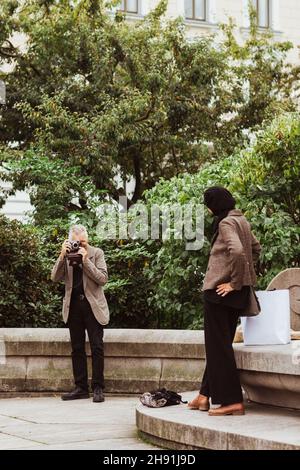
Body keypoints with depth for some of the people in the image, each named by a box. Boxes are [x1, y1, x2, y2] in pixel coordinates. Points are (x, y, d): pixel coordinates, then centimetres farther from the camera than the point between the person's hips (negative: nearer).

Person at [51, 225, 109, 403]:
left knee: (97, 347, -5)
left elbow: (103, 279, -9)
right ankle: (81, 387, 13)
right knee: (77, 348, 7)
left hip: (93, 305, -3)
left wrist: (86, 260, -16)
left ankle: (98, 388, -1)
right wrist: (62, 256, -15)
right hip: (73, 306, 3)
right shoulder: (67, 255, 6)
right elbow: (55, 278, -4)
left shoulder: (97, 253, 1)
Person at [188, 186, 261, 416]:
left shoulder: (226, 223, -15)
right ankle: (207, 394, 20)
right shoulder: (241, 220, 13)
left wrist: (234, 282, -20)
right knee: (220, 343, 13)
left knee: (218, 344, -4)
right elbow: (256, 248, 24)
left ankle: (232, 401, -3)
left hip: (221, 290, -10)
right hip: (238, 293, 10)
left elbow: (237, 251, -29)